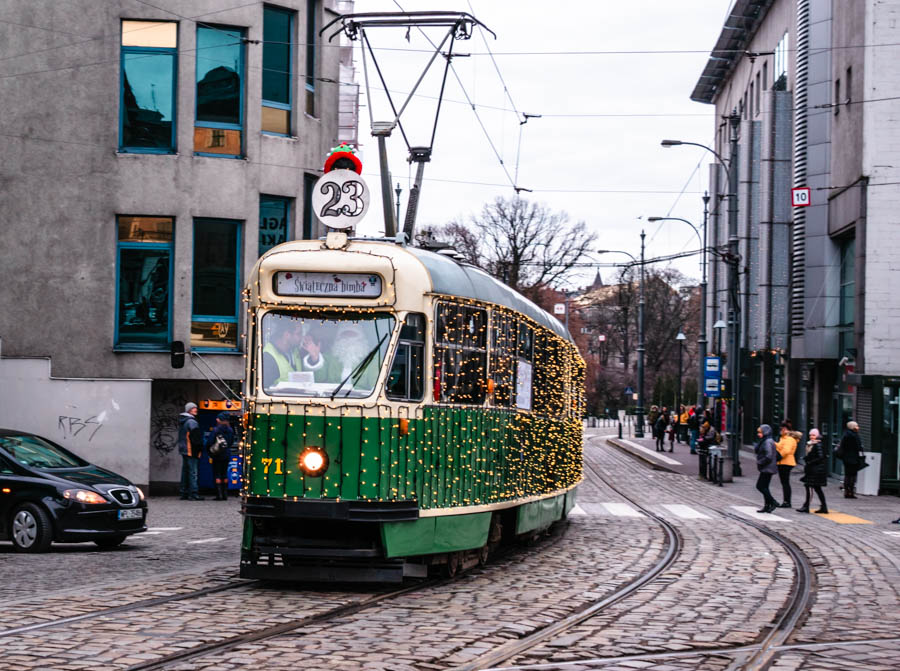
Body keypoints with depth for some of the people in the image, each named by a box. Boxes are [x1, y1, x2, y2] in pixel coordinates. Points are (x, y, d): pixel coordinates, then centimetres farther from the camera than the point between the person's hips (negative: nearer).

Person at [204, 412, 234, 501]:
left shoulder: (215, 430, -13)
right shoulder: (230, 430, 3)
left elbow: (209, 442, -13)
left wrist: (209, 451, 6)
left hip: (217, 456, -5)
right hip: (227, 455, 5)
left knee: (217, 475, 0)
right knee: (224, 474, 13)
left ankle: (219, 495, -6)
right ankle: (225, 494, 13)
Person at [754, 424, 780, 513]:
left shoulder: (768, 442, -17)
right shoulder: (763, 441, 15)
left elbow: (768, 456, -23)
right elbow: (756, 450, 18)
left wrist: (760, 463, -14)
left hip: (767, 468, -10)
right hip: (766, 469, 10)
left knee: (760, 486, -8)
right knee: (764, 487, 12)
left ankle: (773, 502, -3)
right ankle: (767, 506, 15)